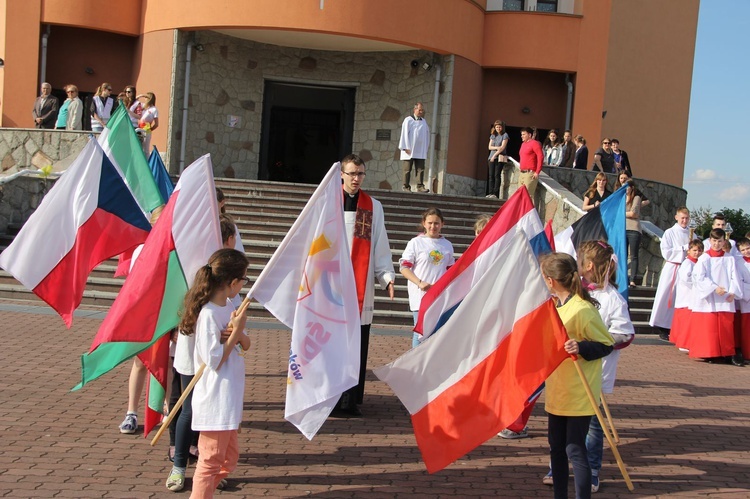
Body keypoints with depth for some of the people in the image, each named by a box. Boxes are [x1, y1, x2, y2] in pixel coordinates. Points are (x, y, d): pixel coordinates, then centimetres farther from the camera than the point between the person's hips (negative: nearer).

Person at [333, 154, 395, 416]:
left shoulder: (374, 207, 12)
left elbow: (380, 245, 11)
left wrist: (387, 275, 1)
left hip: (361, 289, 1)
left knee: (357, 348, 1)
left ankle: (351, 401, 8)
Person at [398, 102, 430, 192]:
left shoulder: (424, 121, 15)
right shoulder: (408, 120, 0)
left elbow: (427, 134, 17)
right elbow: (405, 134, -4)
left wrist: (426, 147, 9)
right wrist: (406, 148, -11)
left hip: (420, 151, 4)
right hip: (409, 150, -4)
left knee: (420, 169, -4)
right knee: (408, 169, -1)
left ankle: (420, 186, -6)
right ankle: (406, 186, 2)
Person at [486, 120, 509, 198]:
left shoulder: (505, 135, 0)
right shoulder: (493, 135, 15)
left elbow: (503, 147, -7)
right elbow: (489, 147, 9)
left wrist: (494, 155, -12)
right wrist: (497, 147, -10)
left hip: (500, 157, -5)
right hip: (492, 157, 5)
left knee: (497, 175, -10)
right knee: (491, 175, -2)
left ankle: (495, 193, -13)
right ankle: (490, 193, -4)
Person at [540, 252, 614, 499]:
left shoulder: (583, 310, -20)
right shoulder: (556, 305, 7)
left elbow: (606, 345, -15)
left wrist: (581, 348, -30)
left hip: (579, 394, -9)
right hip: (557, 390, 9)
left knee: (575, 449, -4)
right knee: (556, 446, 16)